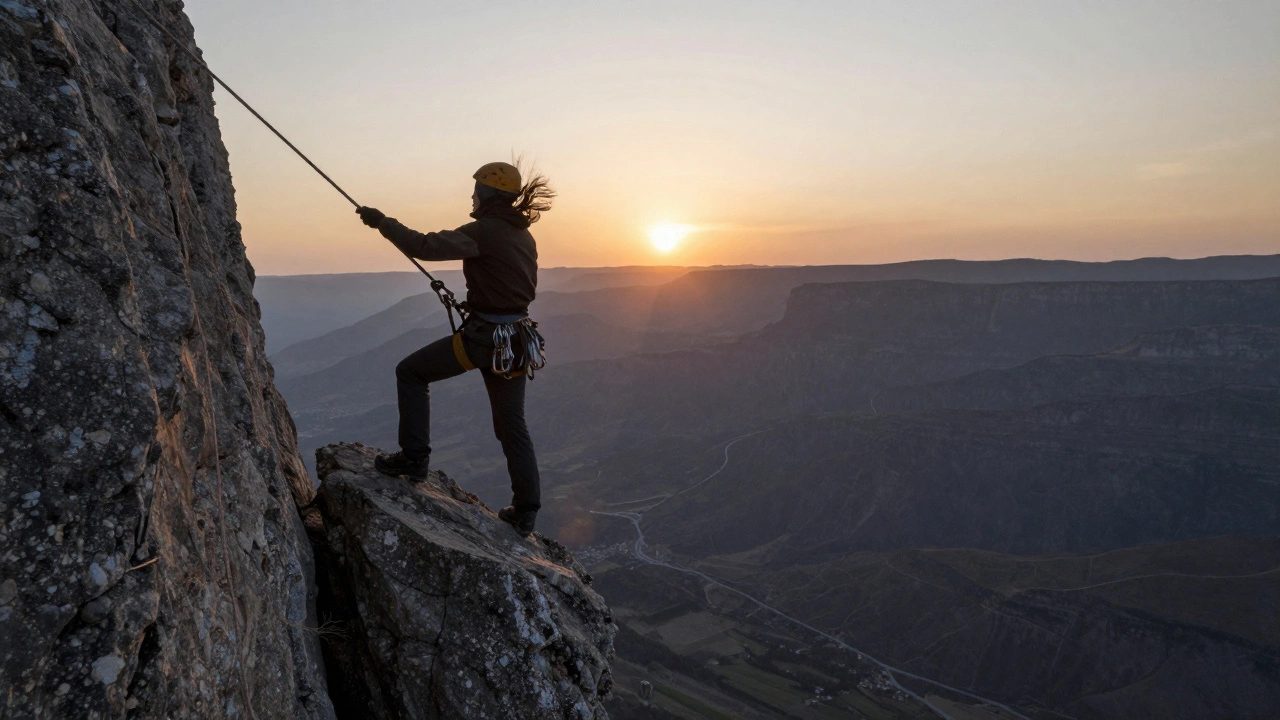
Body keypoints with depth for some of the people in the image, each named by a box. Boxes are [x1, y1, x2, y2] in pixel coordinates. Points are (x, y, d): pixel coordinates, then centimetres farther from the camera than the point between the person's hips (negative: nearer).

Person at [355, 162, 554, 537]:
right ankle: (525, 512, 19)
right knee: (512, 425, 15)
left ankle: (414, 458, 12)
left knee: (410, 372, 12)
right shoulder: (524, 236, 12)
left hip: (484, 337, -8)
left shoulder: (483, 231, -13)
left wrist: (383, 222, -7)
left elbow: (425, 246, -20)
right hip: (518, 341, 8)